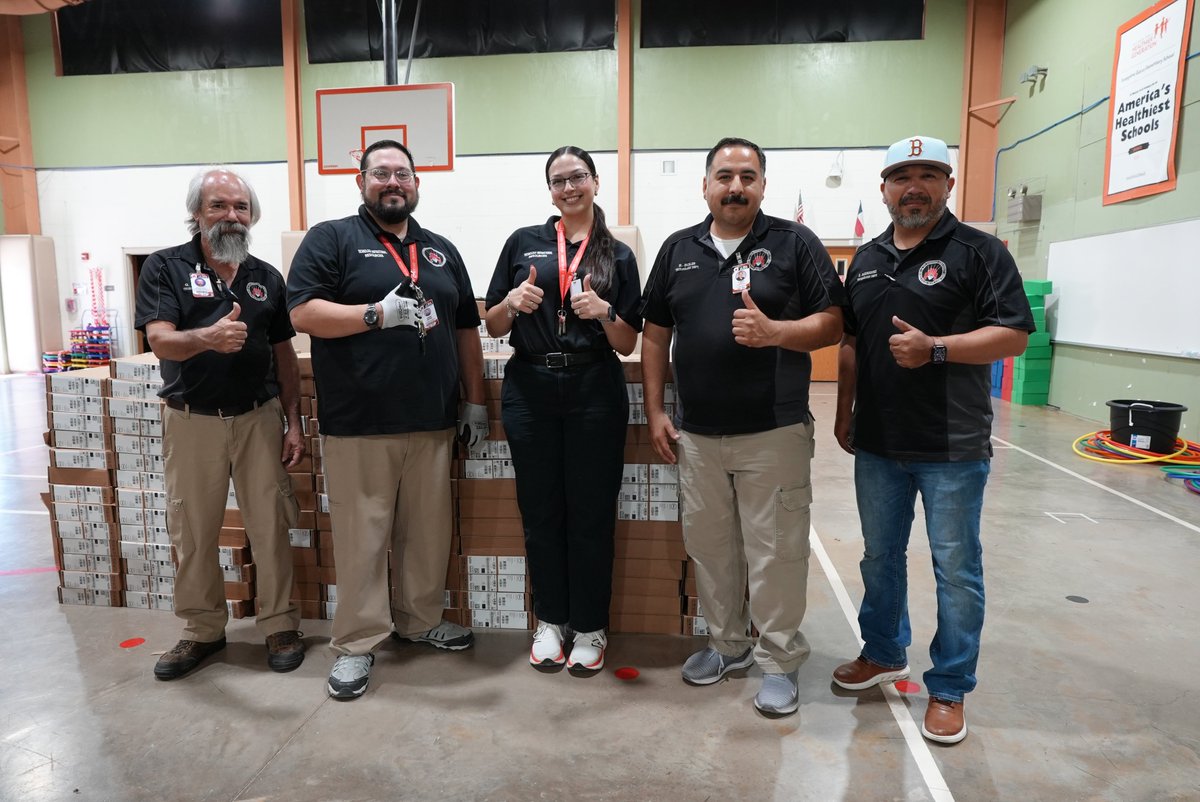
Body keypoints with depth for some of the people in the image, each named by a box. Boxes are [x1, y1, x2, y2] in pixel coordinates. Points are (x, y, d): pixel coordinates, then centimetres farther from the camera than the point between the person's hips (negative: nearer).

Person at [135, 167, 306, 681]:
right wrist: (208, 338, -36)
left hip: (259, 418, 1)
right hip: (192, 421, -1)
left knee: (271, 528, 3)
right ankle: (202, 630, 26)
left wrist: (294, 423, 3)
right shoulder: (165, 268, 0)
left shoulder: (267, 278, 8)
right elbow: (160, 342, -13)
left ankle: (280, 626, 17)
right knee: (192, 533, 9)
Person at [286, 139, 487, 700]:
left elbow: (465, 328, 17)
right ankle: (357, 642, 18)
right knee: (362, 536, 2)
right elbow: (303, 313, -9)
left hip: (431, 423, 5)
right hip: (357, 425, -4)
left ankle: (420, 620, 31)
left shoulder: (441, 251, 17)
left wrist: (475, 401, 12)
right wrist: (379, 313, -19)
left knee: (429, 531, 12)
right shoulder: (331, 239, 3)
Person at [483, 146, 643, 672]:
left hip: (595, 394, -1)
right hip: (530, 391, 1)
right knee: (540, 511, 9)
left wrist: (604, 312, -14)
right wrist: (512, 303, -12)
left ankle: (590, 628, 21)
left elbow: (628, 345, 5)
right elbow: (492, 327, 9)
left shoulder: (618, 255, 7)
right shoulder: (523, 243, 8)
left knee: (591, 513, 4)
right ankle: (550, 620, 27)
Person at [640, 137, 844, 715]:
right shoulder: (678, 249, 10)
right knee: (709, 546, 14)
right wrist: (655, 411, 5)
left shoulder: (794, 244, 0)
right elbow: (655, 334, 11)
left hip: (774, 433, -3)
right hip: (696, 434, 4)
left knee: (775, 551, 4)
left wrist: (774, 331, -22)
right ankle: (727, 644, 33)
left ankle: (780, 662, 22)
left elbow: (832, 323, -3)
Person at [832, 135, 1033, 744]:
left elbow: (1014, 334, -11)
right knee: (880, 556, 17)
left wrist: (935, 348, -22)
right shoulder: (866, 259, 12)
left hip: (952, 448, -5)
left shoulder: (979, 252, -4)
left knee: (956, 569, 6)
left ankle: (949, 689, 22)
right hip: (877, 443, 5)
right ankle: (883, 652, 37)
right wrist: (844, 414, 13)